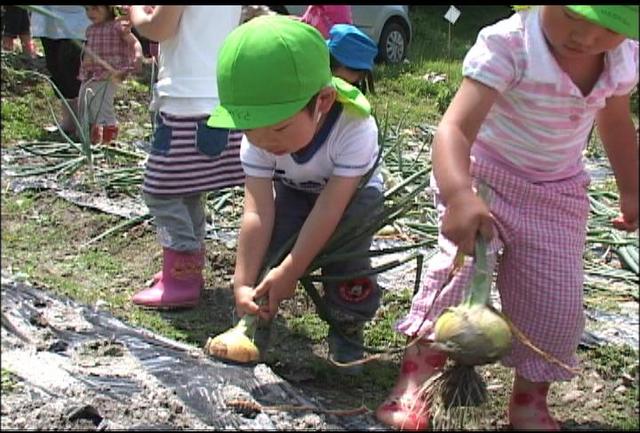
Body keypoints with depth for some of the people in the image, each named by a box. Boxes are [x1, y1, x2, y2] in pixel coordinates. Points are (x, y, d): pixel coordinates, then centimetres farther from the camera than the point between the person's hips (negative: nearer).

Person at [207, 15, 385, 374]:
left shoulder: (355, 128, -41)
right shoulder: (257, 140, -31)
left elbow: (330, 208, -36)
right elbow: (257, 212, -30)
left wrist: (290, 271, -32)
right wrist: (243, 283, -34)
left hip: (352, 192, -2)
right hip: (292, 190, 3)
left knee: (346, 264, -19)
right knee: (266, 255, -17)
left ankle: (347, 329, 8)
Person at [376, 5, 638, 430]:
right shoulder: (506, 45, -30)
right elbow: (456, 126, -41)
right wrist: (458, 195, -58)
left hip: (558, 196, 5)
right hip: (484, 179, -4)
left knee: (556, 302, 2)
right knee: (463, 269, -24)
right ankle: (414, 381, -13)